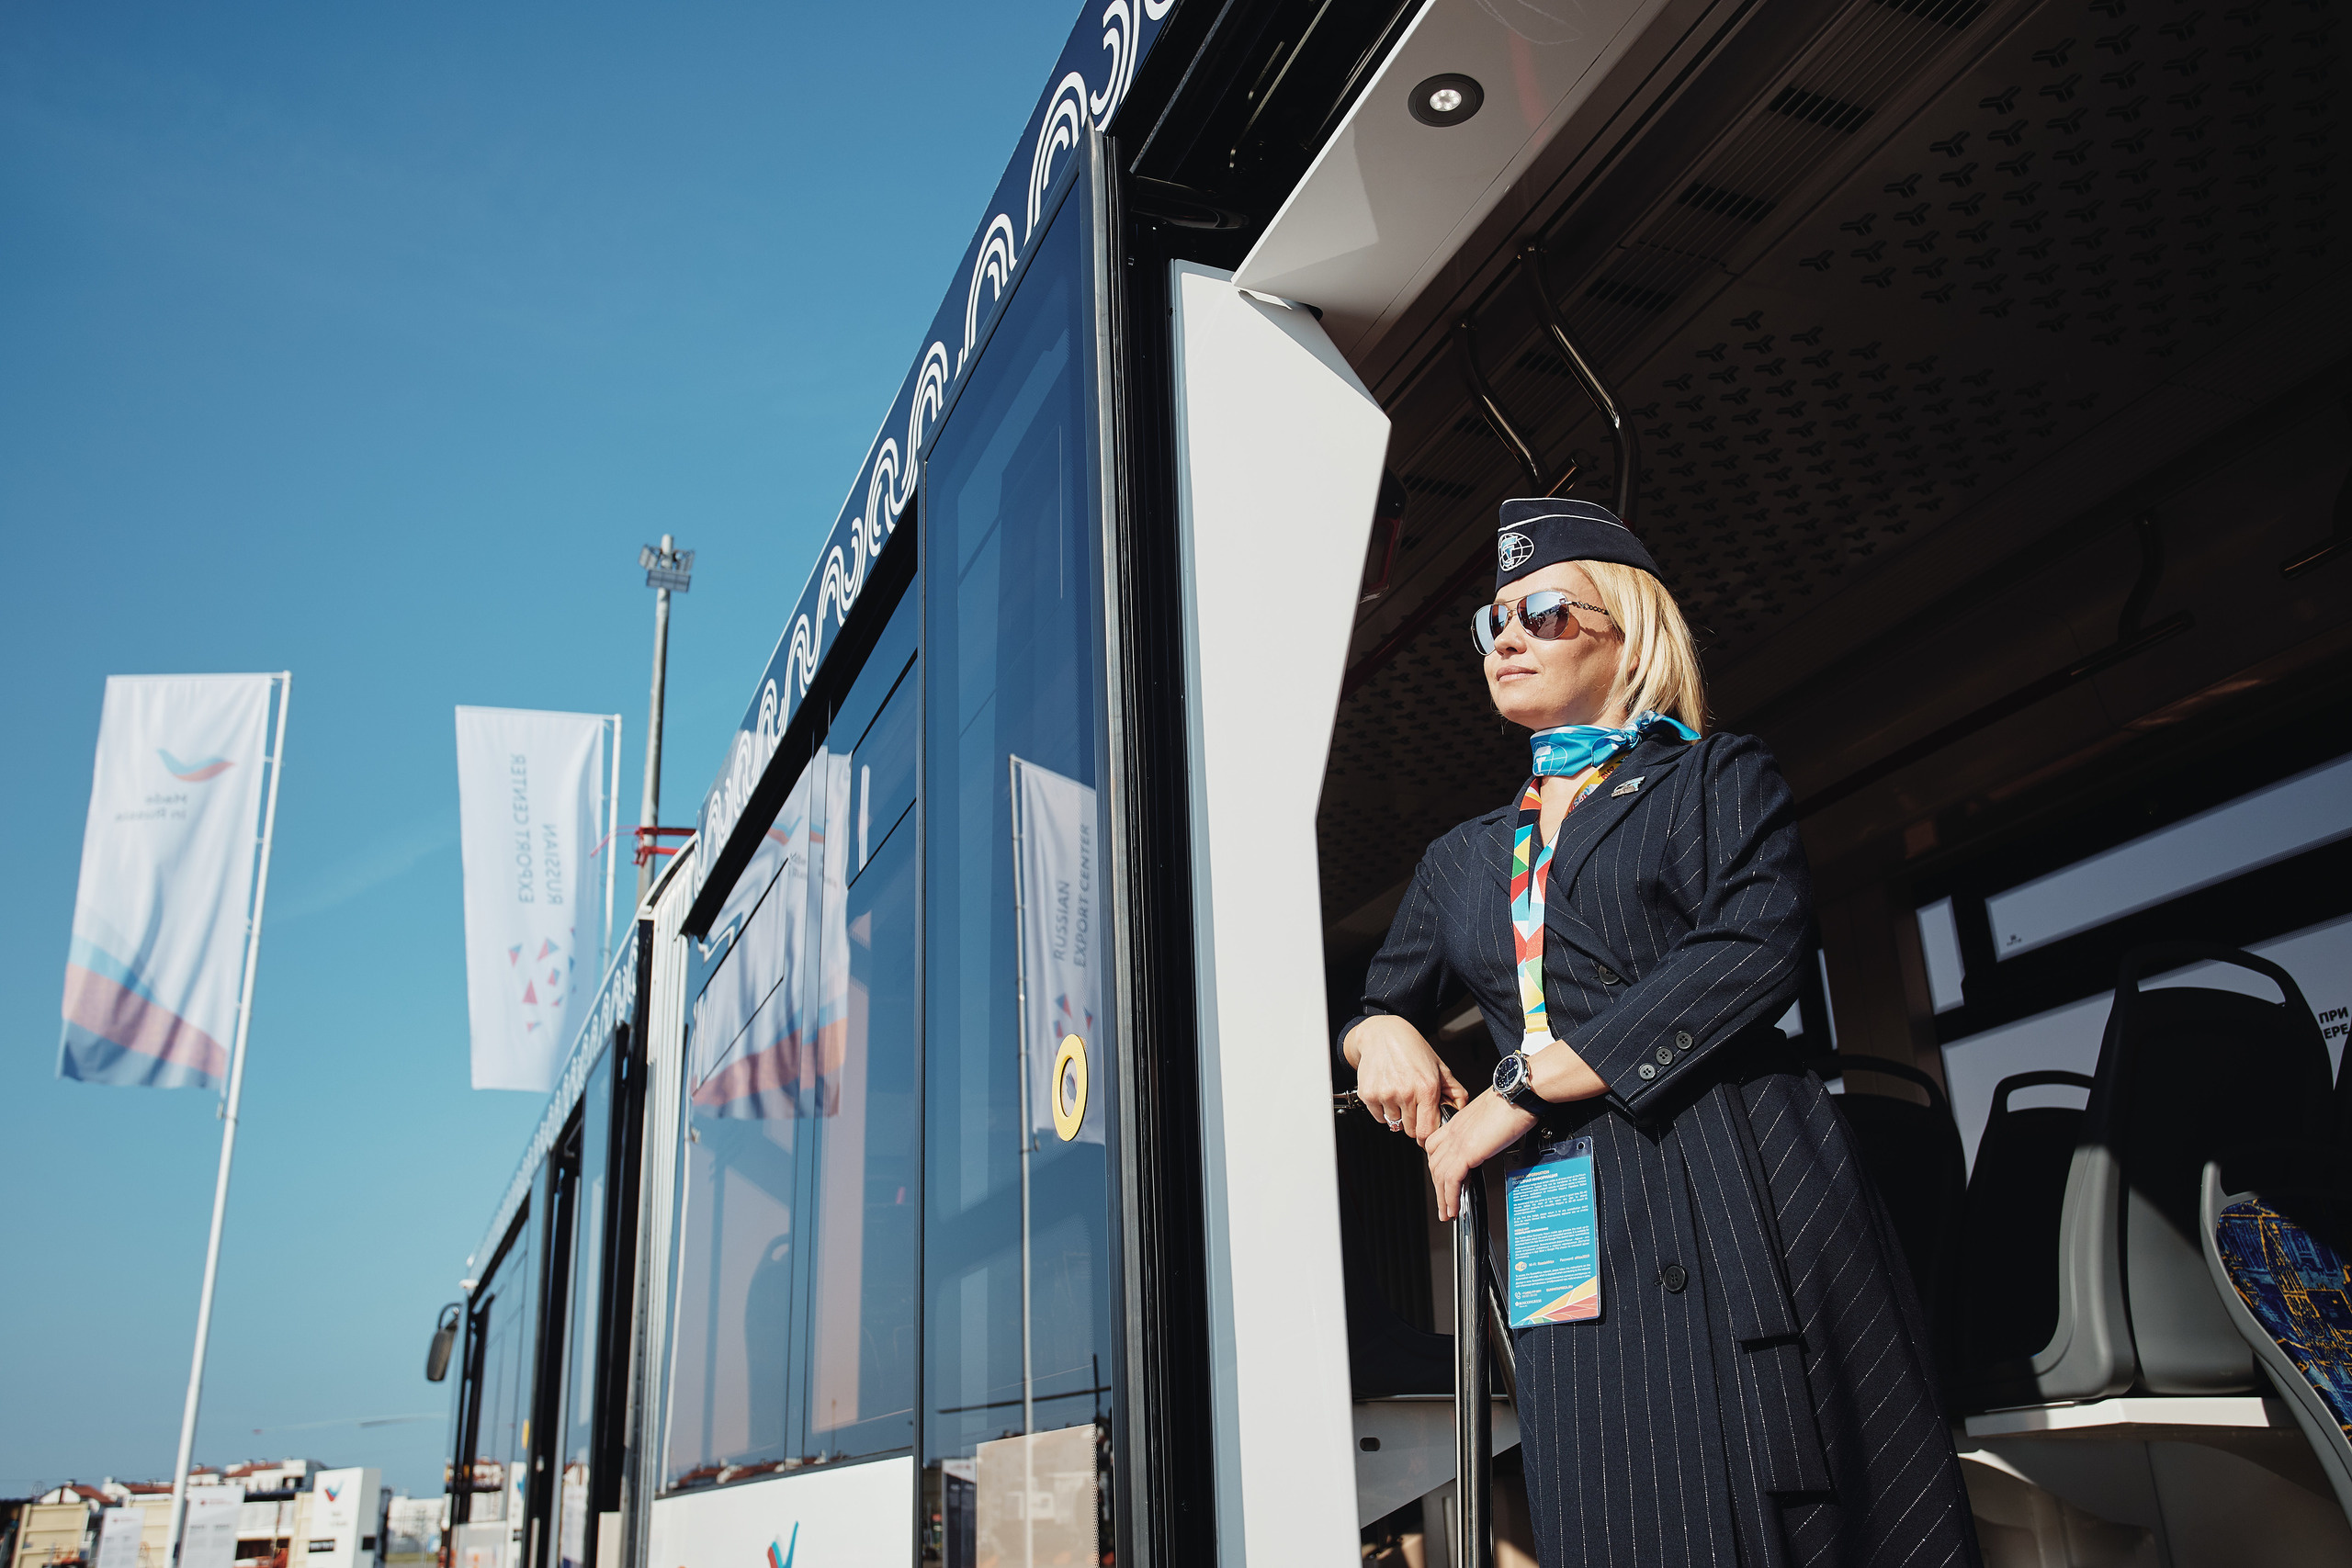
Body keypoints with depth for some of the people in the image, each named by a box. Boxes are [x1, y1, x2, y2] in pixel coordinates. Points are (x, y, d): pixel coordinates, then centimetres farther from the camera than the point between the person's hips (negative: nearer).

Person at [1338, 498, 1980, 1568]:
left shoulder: (1716, 778, 7)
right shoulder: (1465, 859, 21)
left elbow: (1755, 952, -11)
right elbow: (1374, 1006, 31)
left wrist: (1523, 1087, -13)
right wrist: (1381, 1036, 3)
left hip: (1740, 1193, -3)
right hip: (1569, 1242, 4)